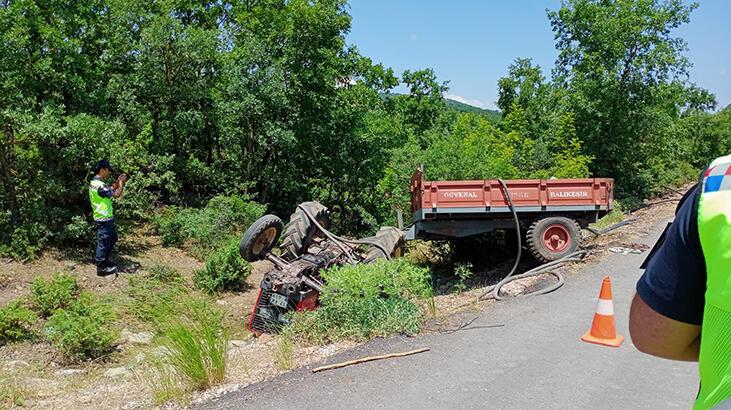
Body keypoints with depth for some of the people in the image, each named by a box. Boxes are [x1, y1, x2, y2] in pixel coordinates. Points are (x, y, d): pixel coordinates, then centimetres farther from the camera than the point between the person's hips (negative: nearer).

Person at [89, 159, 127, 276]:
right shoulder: (99, 185, -25)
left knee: (113, 239, 23)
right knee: (103, 243, 0)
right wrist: (121, 183, -9)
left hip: (106, 218, 10)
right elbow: (116, 194, -21)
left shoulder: (95, 182, 8)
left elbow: (110, 190, 18)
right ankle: (101, 268, 11)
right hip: (103, 219, -10)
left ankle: (104, 260, 35)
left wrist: (117, 182, 7)